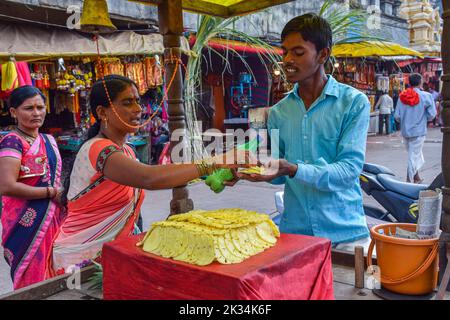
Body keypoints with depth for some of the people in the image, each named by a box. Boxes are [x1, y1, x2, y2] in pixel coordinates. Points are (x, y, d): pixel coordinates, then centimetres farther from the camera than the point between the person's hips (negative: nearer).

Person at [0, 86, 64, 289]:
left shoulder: (49, 140, 11)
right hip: (27, 222, -7)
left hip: (53, 218, 7)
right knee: (33, 280, 4)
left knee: (52, 275, 15)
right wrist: (51, 193, -16)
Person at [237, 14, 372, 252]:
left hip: (344, 233, -3)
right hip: (293, 231, 4)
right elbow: (280, 175, 10)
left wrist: (294, 169, -29)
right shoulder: (278, 112, 6)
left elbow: (349, 170, -16)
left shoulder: (354, 103, -8)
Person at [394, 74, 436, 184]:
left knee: (413, 155, 21)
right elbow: (432, 115, -9)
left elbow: (397, 116, -2)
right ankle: (409, 181, 4)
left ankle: (416, 177, 30)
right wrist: (423, 119, 12)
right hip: (419, 131, -4)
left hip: (405, 131, 5)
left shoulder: (402, 96, -1)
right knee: (414, 156, 2)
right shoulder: (426, 96, -11)